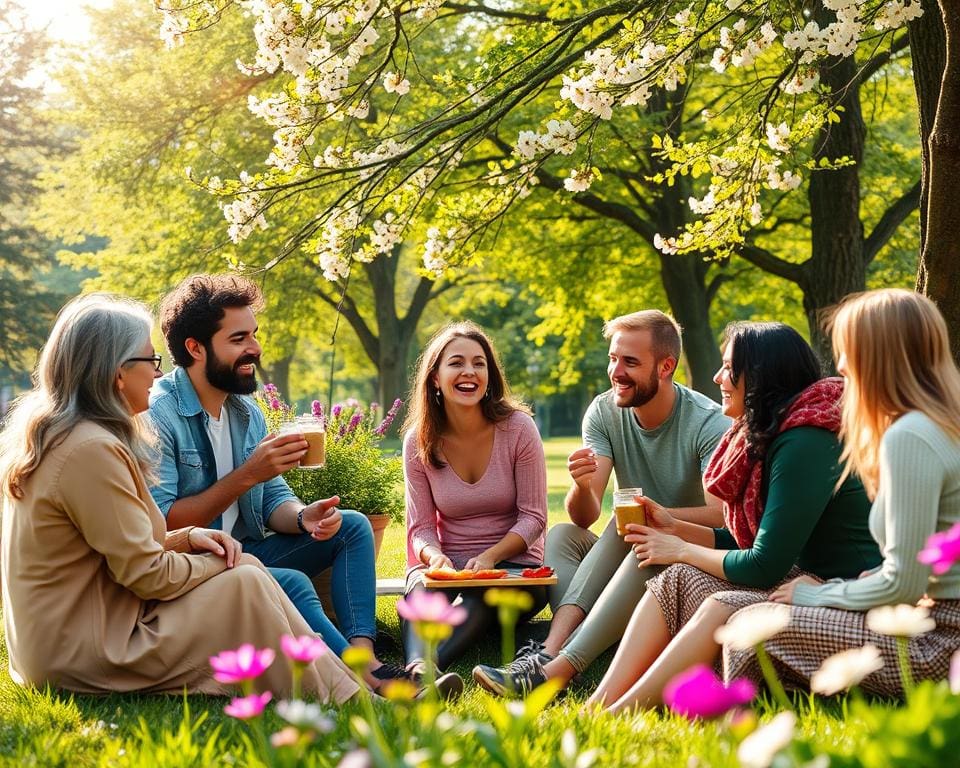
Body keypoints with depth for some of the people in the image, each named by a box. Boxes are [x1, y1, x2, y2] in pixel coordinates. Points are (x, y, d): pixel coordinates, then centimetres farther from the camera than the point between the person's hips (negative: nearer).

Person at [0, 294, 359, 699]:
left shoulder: (50, 434, 10)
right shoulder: (91, 450, -21)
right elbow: (148, 574, -19)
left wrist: (187, 537, 3)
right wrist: (220, 561, -2)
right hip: (79, 657, -10)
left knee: (247, 572, 4)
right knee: (244, 585, -11)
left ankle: (347, 690, 2)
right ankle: (342, 701, 0)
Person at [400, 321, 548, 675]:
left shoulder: (518, 428, -7)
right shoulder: (419, 441, -1)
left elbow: (533, 517, -6)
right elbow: (421, 526, 1)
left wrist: (488, 558, -23)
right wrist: (434, 556, -23)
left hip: (513, 563, -1)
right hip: (449, 565, 2)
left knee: (482, 595, -36)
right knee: (421, 587, -33)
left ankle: (424, 668, -58)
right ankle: (419, 667, -61)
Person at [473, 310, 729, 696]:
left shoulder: (709, 423, -15)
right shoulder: (604, 412, -2)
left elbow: (721, 516, -28)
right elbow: (585, 518, -10)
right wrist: (581, 486, -33)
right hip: (627, 553, 5)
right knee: (560, 535, -18)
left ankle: (554, 668, -46)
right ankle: (553, 649, -43)